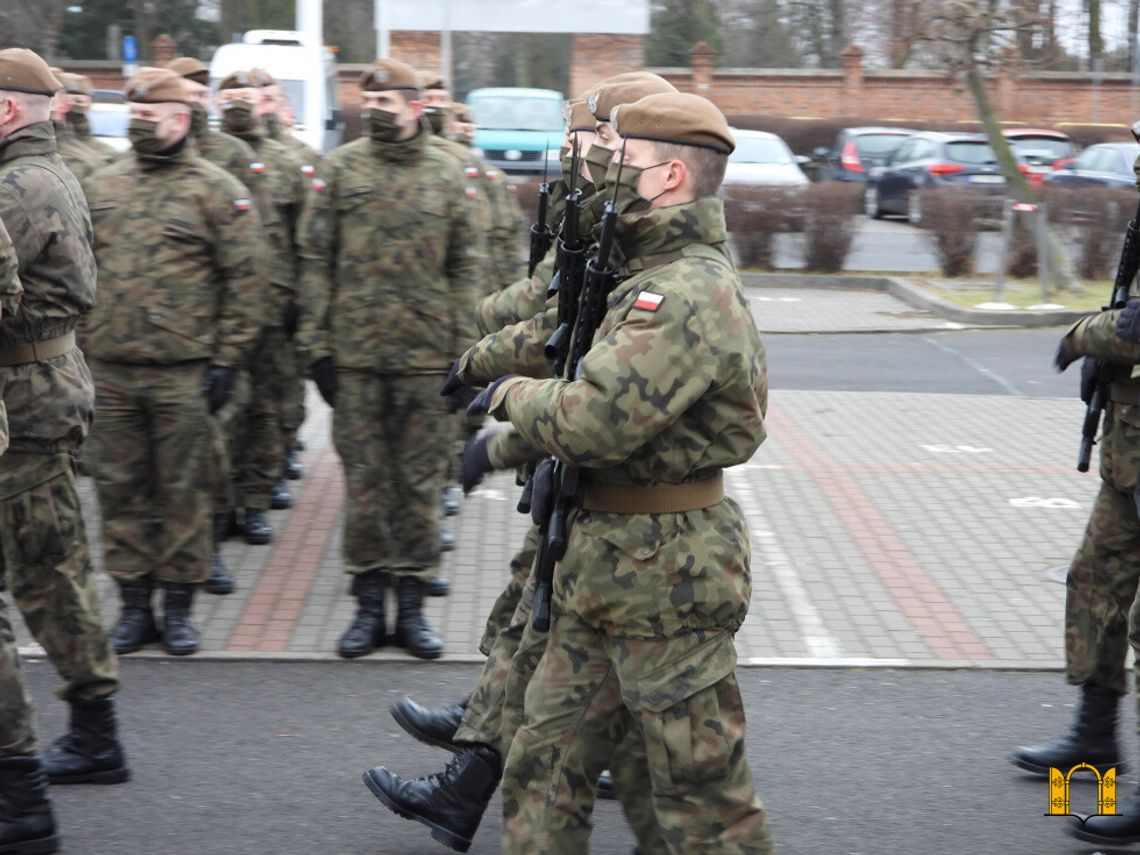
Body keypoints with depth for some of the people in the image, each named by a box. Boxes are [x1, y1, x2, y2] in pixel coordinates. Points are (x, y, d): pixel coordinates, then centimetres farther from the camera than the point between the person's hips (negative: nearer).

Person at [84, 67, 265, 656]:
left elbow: (245, 281, -4)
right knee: (120, 488, 8)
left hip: (182, 370, -4)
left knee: (183, 490, 4)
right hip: (110, 369, 4)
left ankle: (178, 605, 15)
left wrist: (226, 360, -9)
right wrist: (78, 345, 10)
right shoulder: (102, 186, 12)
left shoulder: (216, 190, -2)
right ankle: (134, 603, 19)